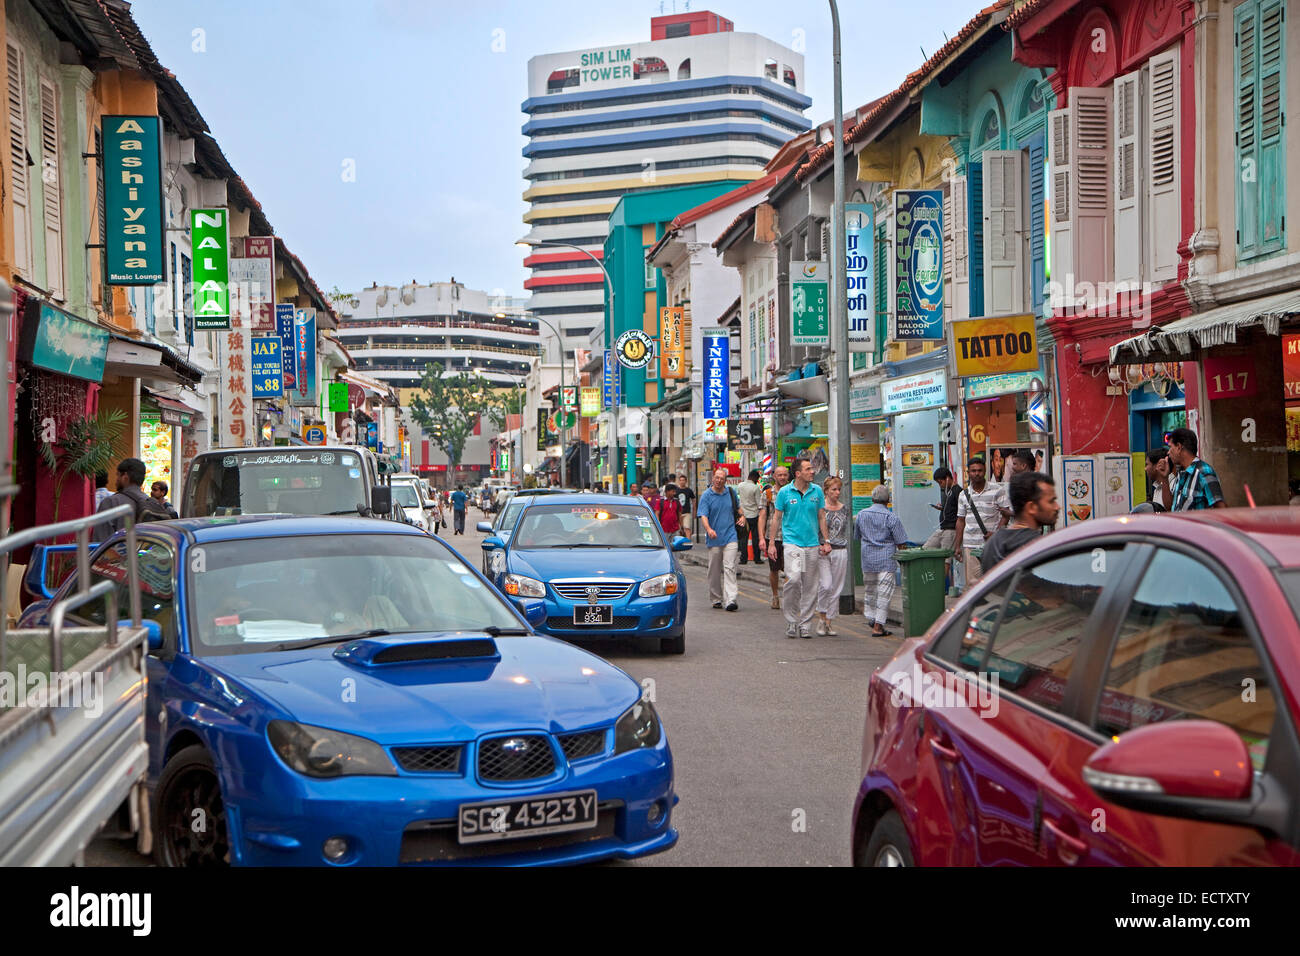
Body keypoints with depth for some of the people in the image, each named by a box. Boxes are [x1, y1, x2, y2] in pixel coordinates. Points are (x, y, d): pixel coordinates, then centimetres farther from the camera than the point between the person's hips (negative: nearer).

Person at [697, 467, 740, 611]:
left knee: (729, 568, -11)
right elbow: (703, 516, -12)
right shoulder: (706, 495, -1)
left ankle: (731, 599, -19)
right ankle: (716, 599, 20)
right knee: (715, 571, 6)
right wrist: (709, 529, -29)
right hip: (714, 539, -1)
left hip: (730, 536, 1)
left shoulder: (730, 492, 9)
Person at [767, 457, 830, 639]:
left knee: (810, 586, 3)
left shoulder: (817, 491, 7)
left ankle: (805, 624, 13)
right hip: (792, 542, -3)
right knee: (793, 578, -19)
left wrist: (826, 542, 7)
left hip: (812, 544, 3)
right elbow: (776, 518, 6)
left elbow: (822, 517, 13)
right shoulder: (785, 492, 0)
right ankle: (791, 620, -5)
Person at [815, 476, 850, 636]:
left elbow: (846, 532, 17)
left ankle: (830, 622, 11)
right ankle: (821, 617, 4)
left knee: (836, 588, 3)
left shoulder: (844, 509, 10)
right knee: (825, 585, -15)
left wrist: (847, 554, 14)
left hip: (840, 551, 4)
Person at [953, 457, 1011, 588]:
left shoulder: (997, 490, 1)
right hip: (970, 545, 3)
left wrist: (996, 533, -14)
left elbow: (1006, 514, 0)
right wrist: (957, 546, 12)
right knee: (972, 582, 0)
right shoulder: (964, 494, 11)